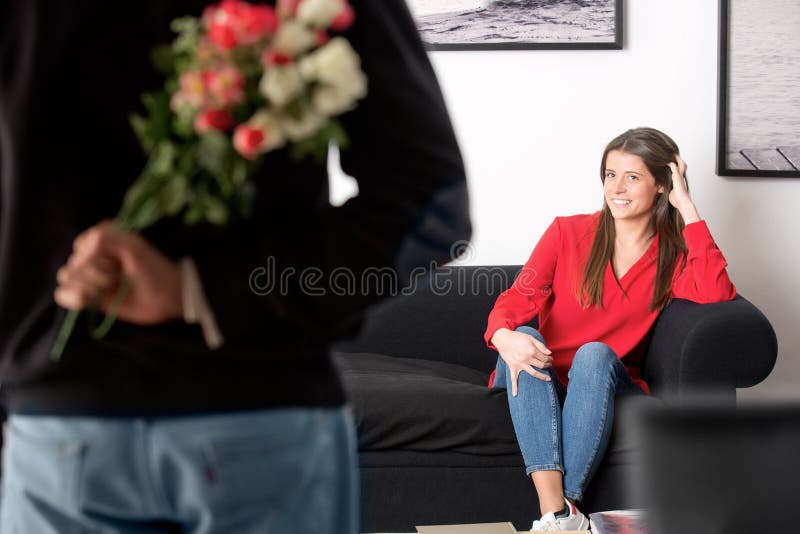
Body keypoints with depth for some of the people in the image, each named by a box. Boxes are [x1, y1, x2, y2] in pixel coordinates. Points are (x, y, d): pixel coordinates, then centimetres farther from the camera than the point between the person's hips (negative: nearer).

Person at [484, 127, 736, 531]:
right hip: (541, 381, 1)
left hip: (602, 384, 0)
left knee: (594, 354, -32)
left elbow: (716, 293, -19)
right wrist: (504, 337, -30)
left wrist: (687, 208, -15)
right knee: (524, 337, -32)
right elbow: (518, 298, -6)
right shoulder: (568, 232, 2)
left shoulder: (673, 257, 3)